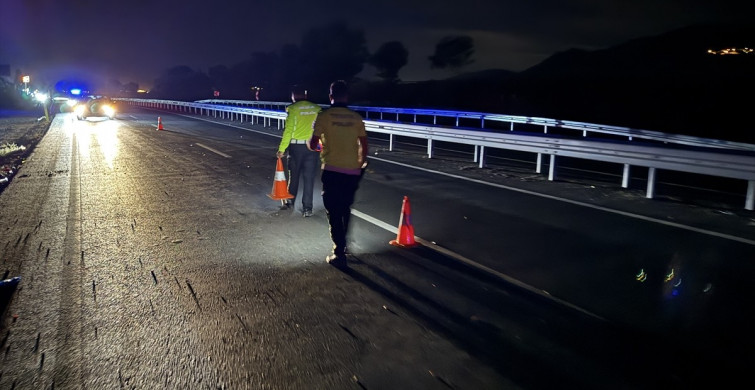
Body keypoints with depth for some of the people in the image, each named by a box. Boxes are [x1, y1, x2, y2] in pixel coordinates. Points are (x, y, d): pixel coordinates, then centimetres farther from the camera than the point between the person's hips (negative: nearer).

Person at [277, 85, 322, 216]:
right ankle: (307, 208, 4)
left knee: (294, 175, 16)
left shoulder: (292, 109, -7)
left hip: (296, 146, -1)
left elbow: (288, 130, -10)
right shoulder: (317, 108, 1)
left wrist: (281, 149, -6)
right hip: (312, 147, 1)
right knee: (309, 178, 5)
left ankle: (290, 201, 33)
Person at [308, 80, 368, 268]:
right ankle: (344, 245, 33)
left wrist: (310, 142, 20)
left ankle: (339, 254, 1)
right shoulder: (356, 118, 5)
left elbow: (312, 145, -4)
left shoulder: (324, 116, -4)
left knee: (334, 213, 3)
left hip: (332, 171, -4)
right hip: (352, 172, 4)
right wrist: (361, 163, 25)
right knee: (346, 210, 21)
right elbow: (364, 146, 8)